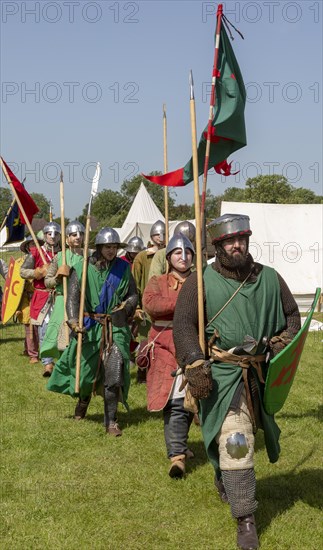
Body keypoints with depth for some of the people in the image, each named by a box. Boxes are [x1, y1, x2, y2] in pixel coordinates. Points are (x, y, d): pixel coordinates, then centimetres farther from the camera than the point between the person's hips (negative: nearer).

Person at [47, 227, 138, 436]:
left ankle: (111, 420, -1)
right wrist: (74, 321, -25)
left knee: (114, 371, -11)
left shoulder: (123, 268, 3)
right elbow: (72, 297, -10)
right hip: (90, 326, 0)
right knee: (86, 370, 10)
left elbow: (133, 295, 11)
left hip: (116, 327, 1)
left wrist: (126, 306, -11)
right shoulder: (83, 268, -4)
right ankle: (84, 399, 45)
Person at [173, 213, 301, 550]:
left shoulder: (270, 279, 6)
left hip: (261, 375, 4)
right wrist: (195, 366, -18)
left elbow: (292, 315, 17)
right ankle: (245, 521, -6)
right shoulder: (201, 282, -5)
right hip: (222, 374, -4)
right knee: (235, 442, -12)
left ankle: (225, 482, 49)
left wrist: (282, 346, 0)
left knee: (239, 440, 19)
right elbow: (183, 325, -8)